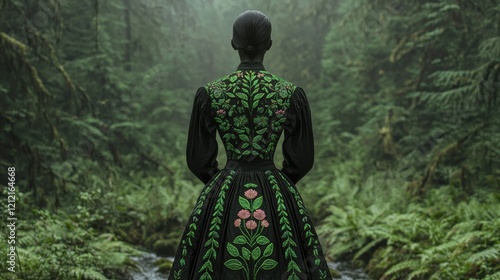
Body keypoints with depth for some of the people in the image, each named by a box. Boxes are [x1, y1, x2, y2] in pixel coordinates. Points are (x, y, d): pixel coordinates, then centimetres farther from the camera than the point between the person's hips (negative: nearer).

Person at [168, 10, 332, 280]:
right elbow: (302, 158, 0)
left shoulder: (208, 94, -6)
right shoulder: (293, 94, -6)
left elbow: (198, 159, 0)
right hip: (278, 200, 0)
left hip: (222, 199, 1)